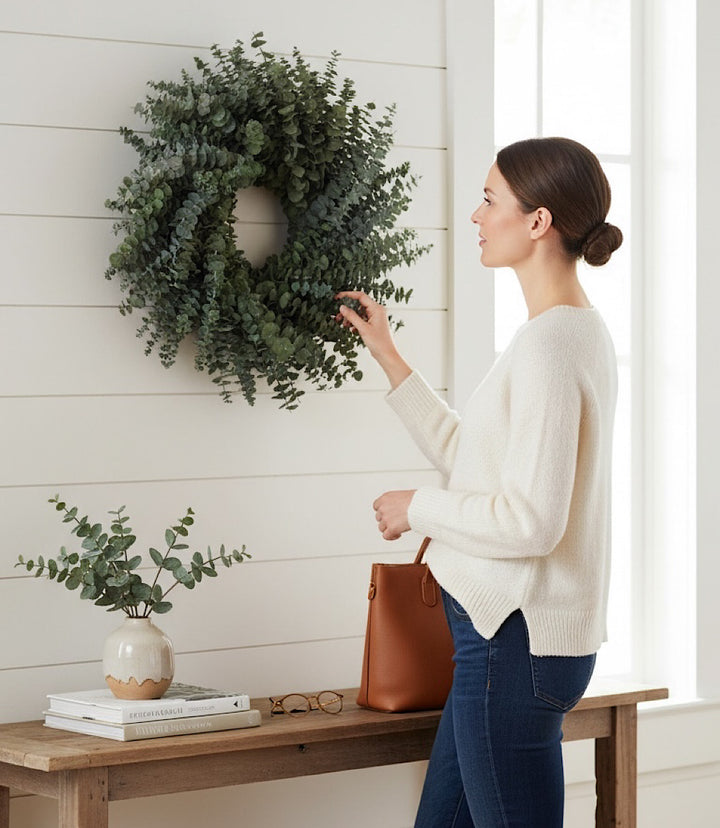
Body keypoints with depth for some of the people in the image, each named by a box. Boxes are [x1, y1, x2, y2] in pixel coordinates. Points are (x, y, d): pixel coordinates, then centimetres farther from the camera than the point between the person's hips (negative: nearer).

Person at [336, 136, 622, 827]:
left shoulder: (549, 344, -18)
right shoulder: (581, 332, 14)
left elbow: (531, 522, -24)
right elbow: (471, 460, 20)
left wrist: (417, 508, -9)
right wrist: (387, 357, 21)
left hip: (516, 641, -10)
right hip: (512, 633, 10)